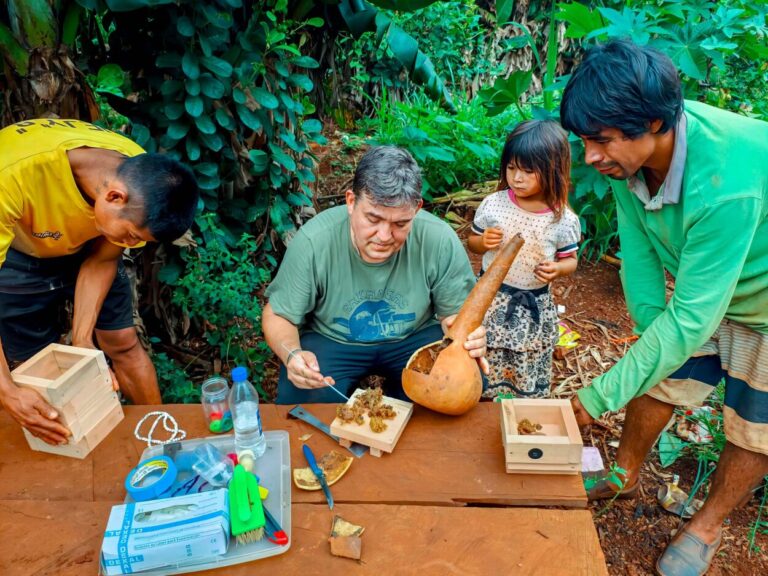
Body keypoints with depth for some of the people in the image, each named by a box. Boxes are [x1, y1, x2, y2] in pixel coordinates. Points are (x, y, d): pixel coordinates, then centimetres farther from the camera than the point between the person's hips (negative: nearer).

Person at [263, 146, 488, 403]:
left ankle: (396, 398, 8)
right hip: (331, 340, -1)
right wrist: (292, 354, -34)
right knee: (299, 398, -28)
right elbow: (278, 315, -11)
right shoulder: (313, 242, -23)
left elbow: (455, 313, -7)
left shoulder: (441, 241, -20)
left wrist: (466, 333, -32)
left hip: (414, 337, 2)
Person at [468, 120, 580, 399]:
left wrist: (557, 268, -19)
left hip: (535, 308, 0)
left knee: (530, 384, 15)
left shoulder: (564, 220, -11)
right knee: (483, 379, 13)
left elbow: (570, 260, 3)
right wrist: (483, 242, -18)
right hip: (491, 300, 1)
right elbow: (472, 243, 5)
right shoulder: (493, 204, -9)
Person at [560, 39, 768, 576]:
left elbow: (692, 317, -38)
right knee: (658, 379, 12)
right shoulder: (631, 150, -23)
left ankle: (708, 526, 32)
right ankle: (625, 477, 37)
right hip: (698, 287, 5)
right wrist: (651, 323, -19)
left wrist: (598, 396, -33)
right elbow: (639, 249, -11)